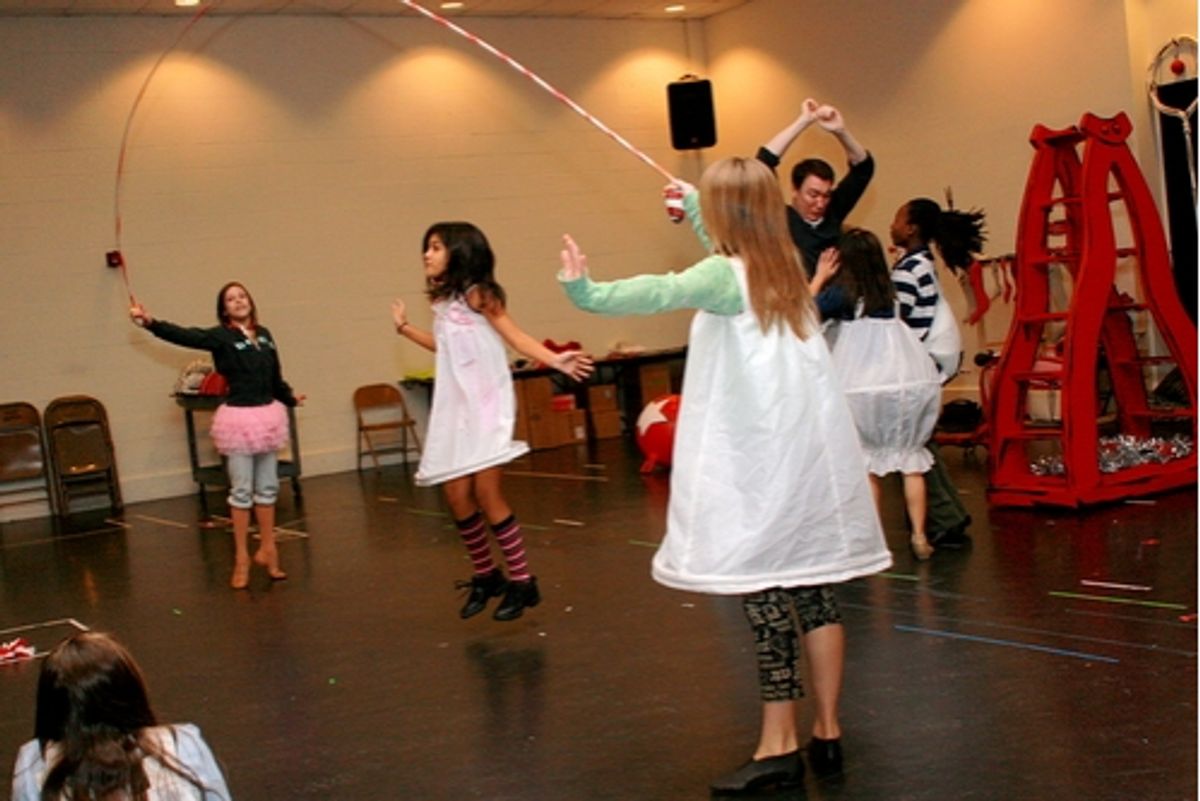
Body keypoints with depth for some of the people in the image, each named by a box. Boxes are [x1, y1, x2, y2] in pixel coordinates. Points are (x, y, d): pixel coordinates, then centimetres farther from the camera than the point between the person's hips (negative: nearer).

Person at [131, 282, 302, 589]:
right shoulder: (220, 337, -8)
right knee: (241, 490, 1)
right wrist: (151, 323, -38)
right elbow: (184, 336, -23)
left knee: (267, 487, 13)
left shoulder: (264, 334, 7)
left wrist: (289, 397, 35)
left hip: (268, 415, 5)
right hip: (239, 417, -5)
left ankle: (267, 548, 26)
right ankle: (241, 557, 9)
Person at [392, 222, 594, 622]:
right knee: (457, 494, 4)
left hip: (485, 402, -7)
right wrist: (405, 327, 32)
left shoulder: (476, 293, -8)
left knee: (486, 492, -11)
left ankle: (521, 581, -1)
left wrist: (554, 360, -27)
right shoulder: (443, 301, 13)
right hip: (454, 406, 7)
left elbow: (515, 336, -13)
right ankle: (485, 576, 19)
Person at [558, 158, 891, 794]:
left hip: (757, 456, -8)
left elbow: (667, 291, -31)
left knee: (762, 588, -4)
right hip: (810, 450, 8)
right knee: (814, 588, 9)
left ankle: (780, 744, 0)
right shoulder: (785, 266, 14)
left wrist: (589, 293, -42)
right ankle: (826, 731, 17)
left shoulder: (725, 274, -8)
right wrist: (693, 204, 51)